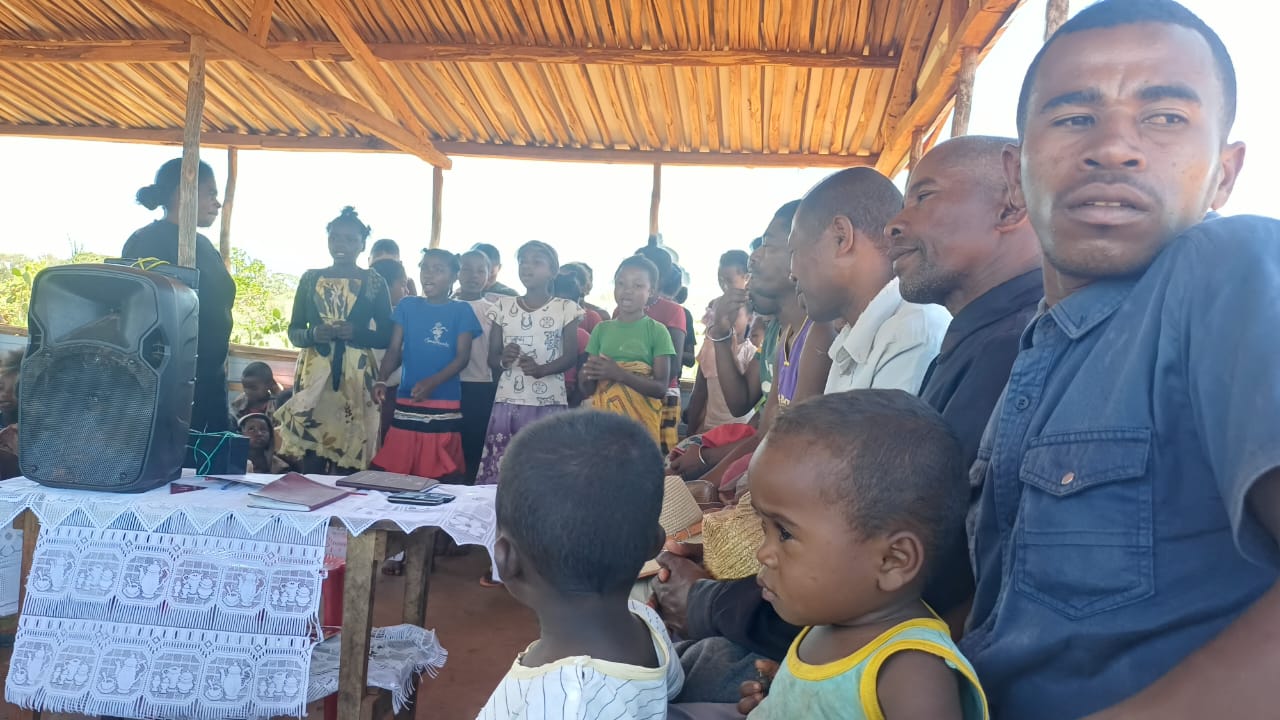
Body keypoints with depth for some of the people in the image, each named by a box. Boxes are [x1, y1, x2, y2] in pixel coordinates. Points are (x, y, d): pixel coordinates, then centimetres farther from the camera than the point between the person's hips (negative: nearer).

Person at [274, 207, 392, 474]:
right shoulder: (310, 278, 11)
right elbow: (293, 331, 11)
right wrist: (314, 334, -10)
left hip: (356, 375, -1)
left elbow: (387, 337, 2)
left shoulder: (375, 282, 5)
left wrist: (356, 332, -15)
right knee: (310, 459, -2)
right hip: (314, 372, 2)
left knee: (348, 457, -4)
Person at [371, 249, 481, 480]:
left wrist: (432, 383, -20)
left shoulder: (461, 310, 3)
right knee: (395, 471, 2)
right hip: (406, 402, 2)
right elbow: (394, 350, 6)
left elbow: (462, 356, -5)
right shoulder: (407, 306, 10)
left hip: (445, 404, -2)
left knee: (440, 475, 2)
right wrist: (381, 380, -14)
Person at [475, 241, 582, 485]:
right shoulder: (503, 307, 9)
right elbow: (492, 357, 9)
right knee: (498, 468, 0)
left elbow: (571, 356, -3)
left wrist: (541, 369, -20)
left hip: (549, 402, -2)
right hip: (508, 401, 2)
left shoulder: (566, 309, 2)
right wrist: (503, 359, -15)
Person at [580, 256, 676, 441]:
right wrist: (589, 374, -15)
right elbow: (586, 389, 7)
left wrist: (619, 374, -21)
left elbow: (661, 388, -9)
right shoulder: (602, 329, 7)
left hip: (640, 421, -3)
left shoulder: (657, 331, -3)